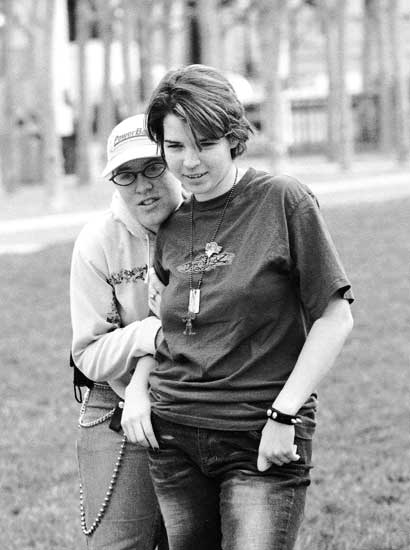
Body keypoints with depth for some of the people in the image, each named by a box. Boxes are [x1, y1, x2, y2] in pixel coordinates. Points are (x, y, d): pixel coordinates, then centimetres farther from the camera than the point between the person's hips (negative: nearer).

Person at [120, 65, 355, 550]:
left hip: (262, 441, -5)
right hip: (172, 436, 5)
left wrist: (284, 415, -11)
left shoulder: (283, 201, -7)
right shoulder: (171, 228, 9)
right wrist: (137, 391, 5)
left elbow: (335, 319, -6)